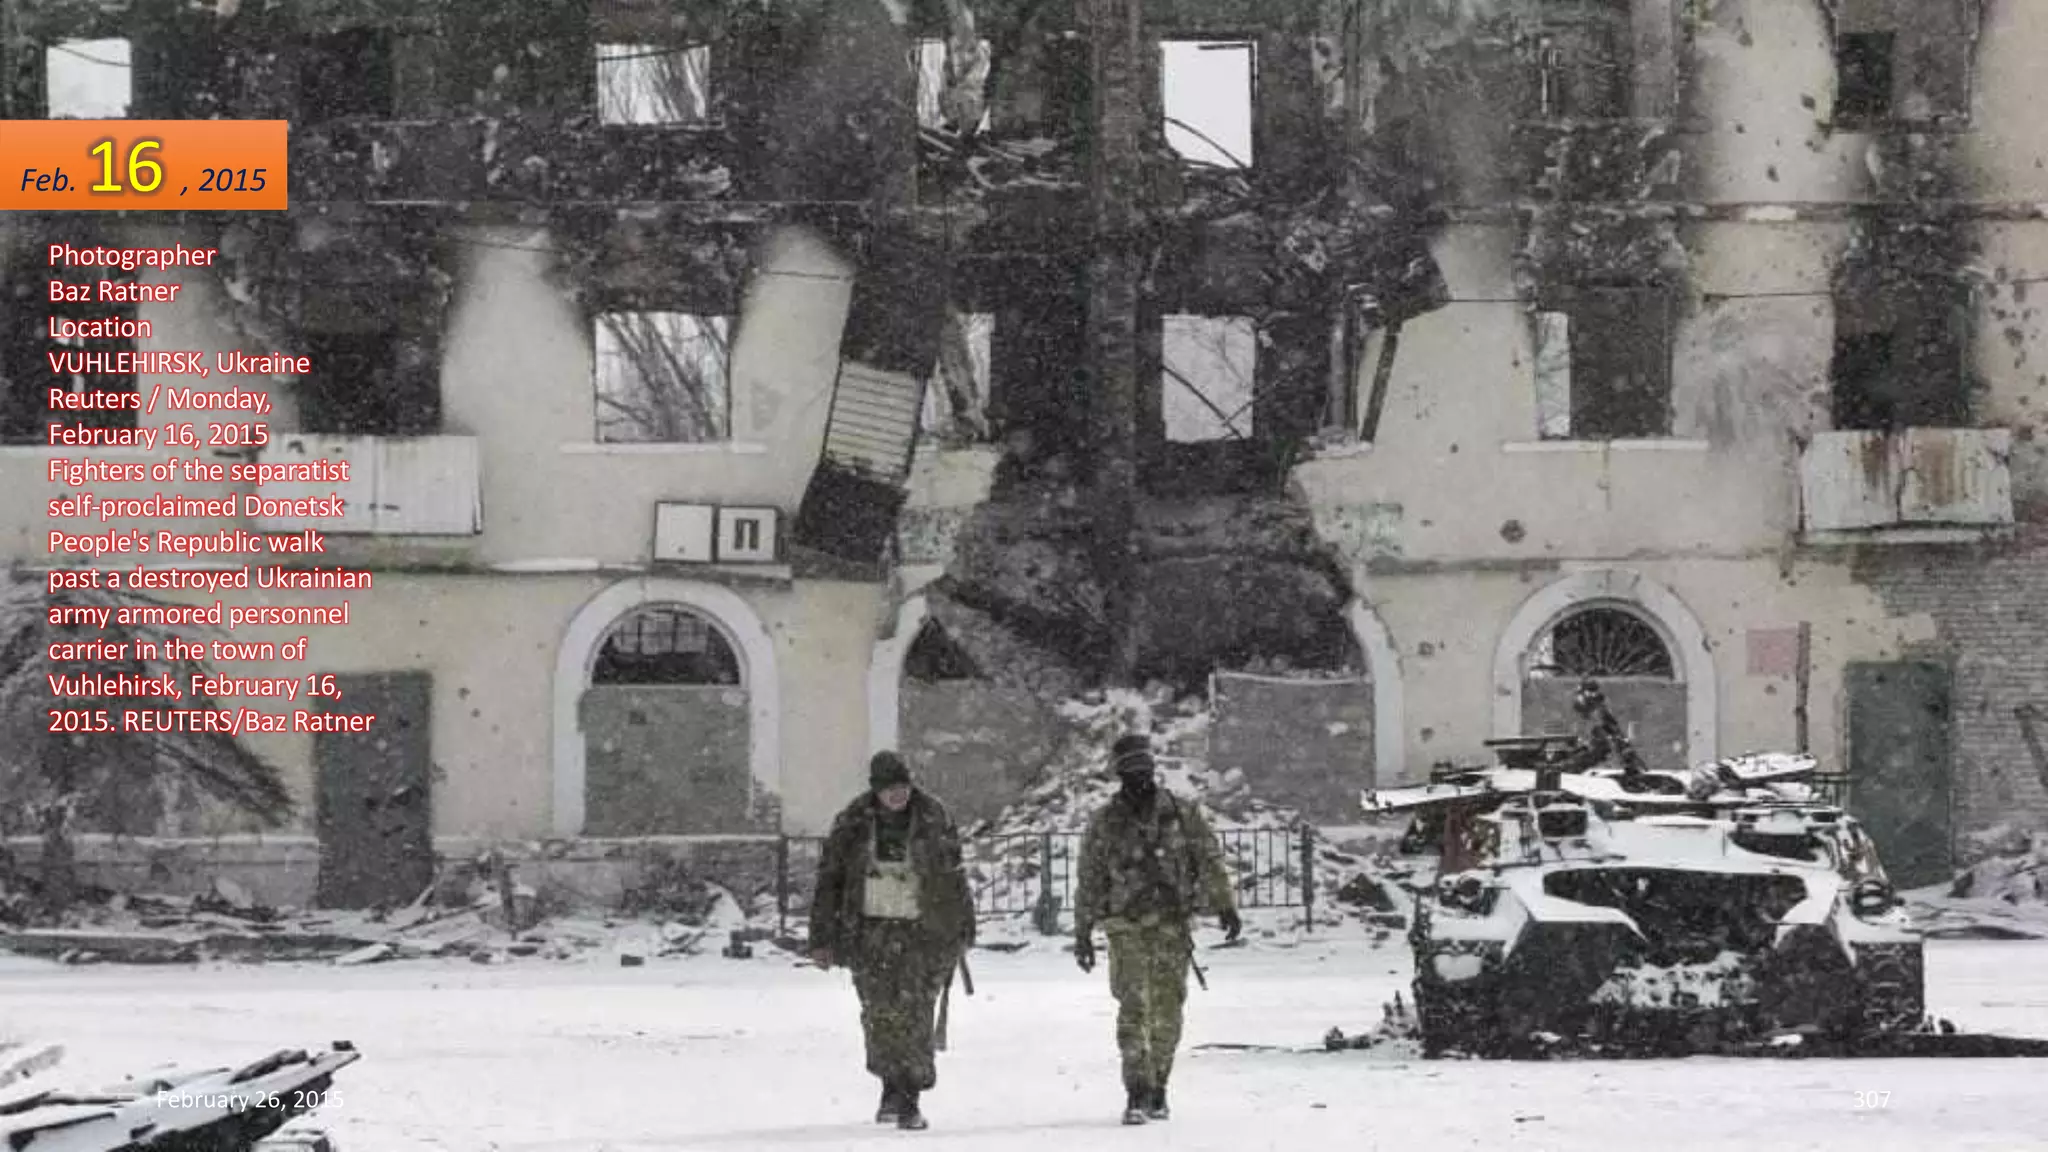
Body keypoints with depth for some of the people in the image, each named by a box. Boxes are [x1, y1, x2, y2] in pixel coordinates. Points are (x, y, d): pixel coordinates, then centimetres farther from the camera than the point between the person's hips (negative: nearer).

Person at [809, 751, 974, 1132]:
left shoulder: (933, 817, -2)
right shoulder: (853, 823, -3)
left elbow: (953, 873, 9)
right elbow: (829, 881, 1)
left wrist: (963, 929, 13)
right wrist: (822, 940, -2)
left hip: (923, 930, -1)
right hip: (872, 931, 1)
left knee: (914, 1014, -7)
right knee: (880, 1013, 2)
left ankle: (909, 1099, 0)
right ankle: (892, 1086, 24)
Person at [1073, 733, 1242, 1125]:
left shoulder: (1181, 813, 6)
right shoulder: (1105, 823, 4)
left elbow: (1209, 860, 8)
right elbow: (1089, 882, 8)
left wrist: (1225, 906, -1)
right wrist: (1082, 934, 8)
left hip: (1172, 926, 2)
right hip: (1126, 927, -2)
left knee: (1167, 1010, 4)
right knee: (1134, 1008, -12)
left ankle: (1157, 1089, 17)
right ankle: (1137, 1095, -16)